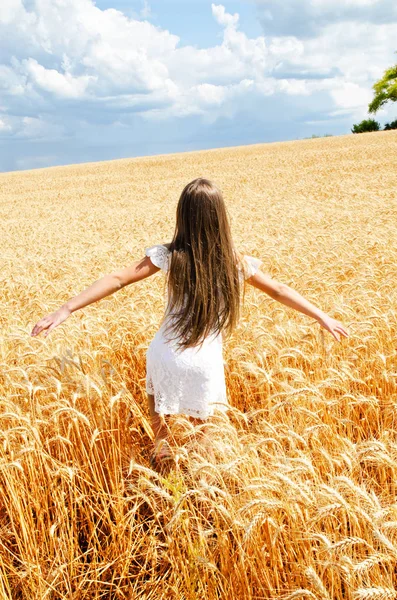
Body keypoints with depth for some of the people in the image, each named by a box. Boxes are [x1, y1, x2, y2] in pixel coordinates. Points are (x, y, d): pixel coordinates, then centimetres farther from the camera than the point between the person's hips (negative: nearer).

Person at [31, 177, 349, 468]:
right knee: (203, 428, 26)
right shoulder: (237, 262, -6)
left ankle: (161, 438, 35)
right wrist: (323, 316, 16)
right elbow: (279, 290, 4)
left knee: (156, 390, 35)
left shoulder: (169, 256, -11)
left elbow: (117, 279, -16)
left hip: (166, 355, 0)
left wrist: (66, 310, -15)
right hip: (205, 365, 1)